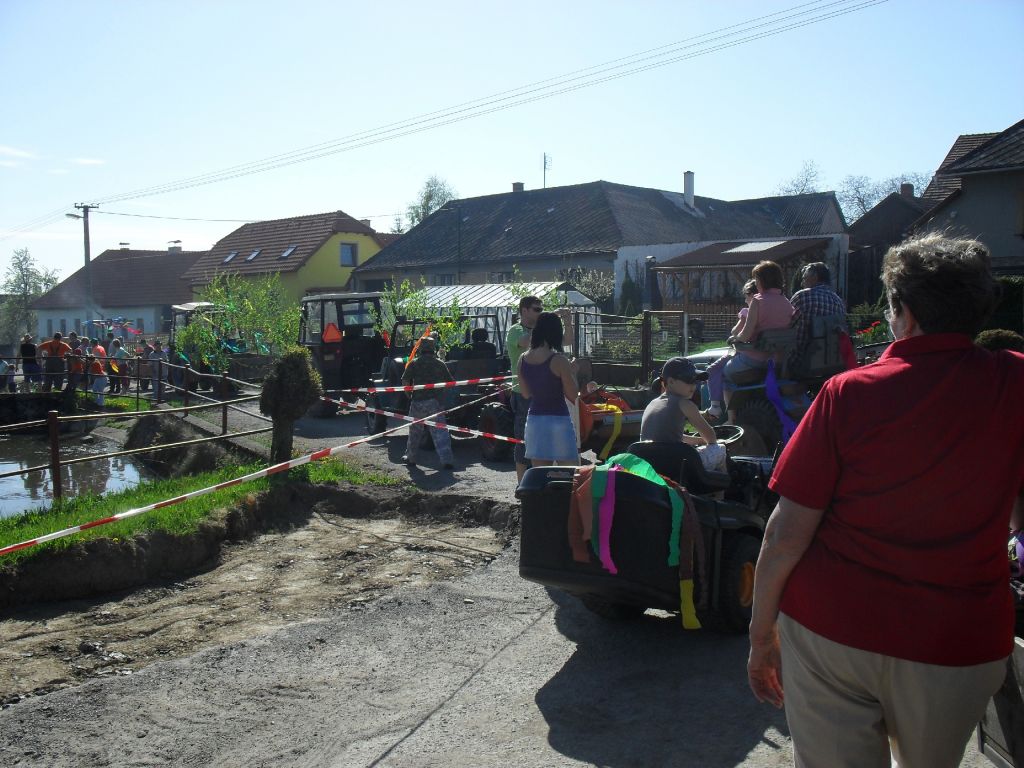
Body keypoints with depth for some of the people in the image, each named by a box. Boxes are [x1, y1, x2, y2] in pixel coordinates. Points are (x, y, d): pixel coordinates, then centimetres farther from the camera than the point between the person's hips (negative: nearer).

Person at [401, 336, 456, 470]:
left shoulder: (414, 363, 1)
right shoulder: (440, 364, 4)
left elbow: (405, 381, -1)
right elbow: (450, 382, 6)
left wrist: (409, 395, 13)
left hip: (417, 401, 0)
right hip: (435, 401, 0)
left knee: (415, 430, 16)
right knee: (440, 431, -2)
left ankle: (411, 457, 26)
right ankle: (447, 460, -10)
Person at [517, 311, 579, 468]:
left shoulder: (523, 359, 3)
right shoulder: (559, 360, -14)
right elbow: (573, 395, -8)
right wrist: (571, 371, 5)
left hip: (534, 420, 6)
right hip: (558, 420, -6)